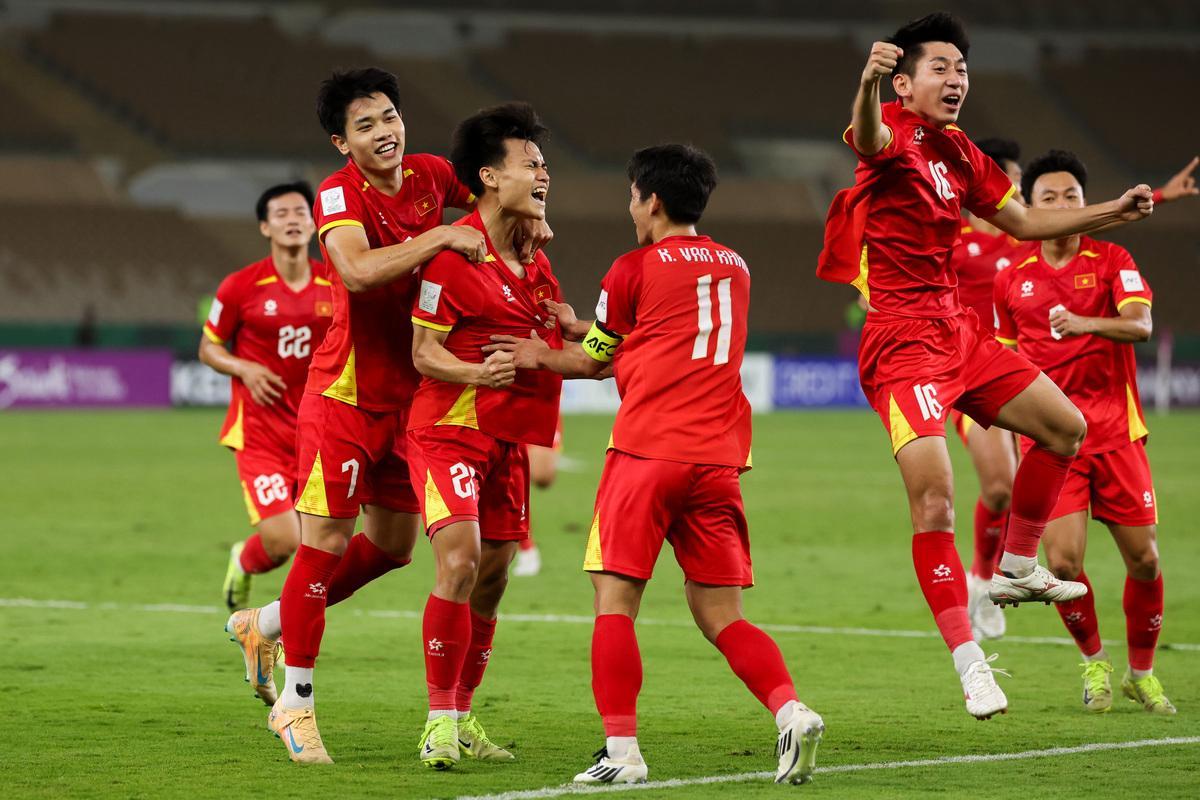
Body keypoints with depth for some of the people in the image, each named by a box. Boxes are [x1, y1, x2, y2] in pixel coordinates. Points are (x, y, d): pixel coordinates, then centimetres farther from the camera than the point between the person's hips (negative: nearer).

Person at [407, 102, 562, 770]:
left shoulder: (534, 260, 12)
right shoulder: (454, 251, -13)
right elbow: (424, 352, -13)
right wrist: (477, 373, -30)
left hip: (509, 437, 8)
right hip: (449, 428, -8)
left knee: (493, 576, 9)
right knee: (459, 563, -20)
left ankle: (462, 718, 22)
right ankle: (439, 721, -14)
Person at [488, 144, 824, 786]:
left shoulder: (634, 269, 2)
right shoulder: (735, 269, 18)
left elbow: (593, 362, 13)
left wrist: (541, 356, 32)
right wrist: (583, 329, 38)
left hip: (647, 450, -5)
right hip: (718, 460, 5)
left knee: (615, 599, 1)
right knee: (720, 615, 7)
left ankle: (621, 750, -7)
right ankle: (791, 712, -15)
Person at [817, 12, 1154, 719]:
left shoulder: (959, 153, 15)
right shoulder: (894, 133, -10)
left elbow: (1023, 222, 29)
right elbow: (867, 138, -37)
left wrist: (1115, 211, 25)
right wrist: (868, 82, -60)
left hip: (957, 330, 9)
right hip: (901, 337, -9)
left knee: (1066, 427, 12)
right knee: (934, 497, -17)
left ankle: (1017, 568, 27)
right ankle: (970, 662, -14)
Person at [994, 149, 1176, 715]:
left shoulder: (1112, 261, 1)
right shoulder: (1012, 281, 8)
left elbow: (1140, 324, -16)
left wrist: (1086, 323, -33)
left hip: (1115, 428, -1)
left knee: (1144, 559, -1)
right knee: (1063, 560, -13)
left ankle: (1141, 673, 21)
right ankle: (1094, 662, 13)